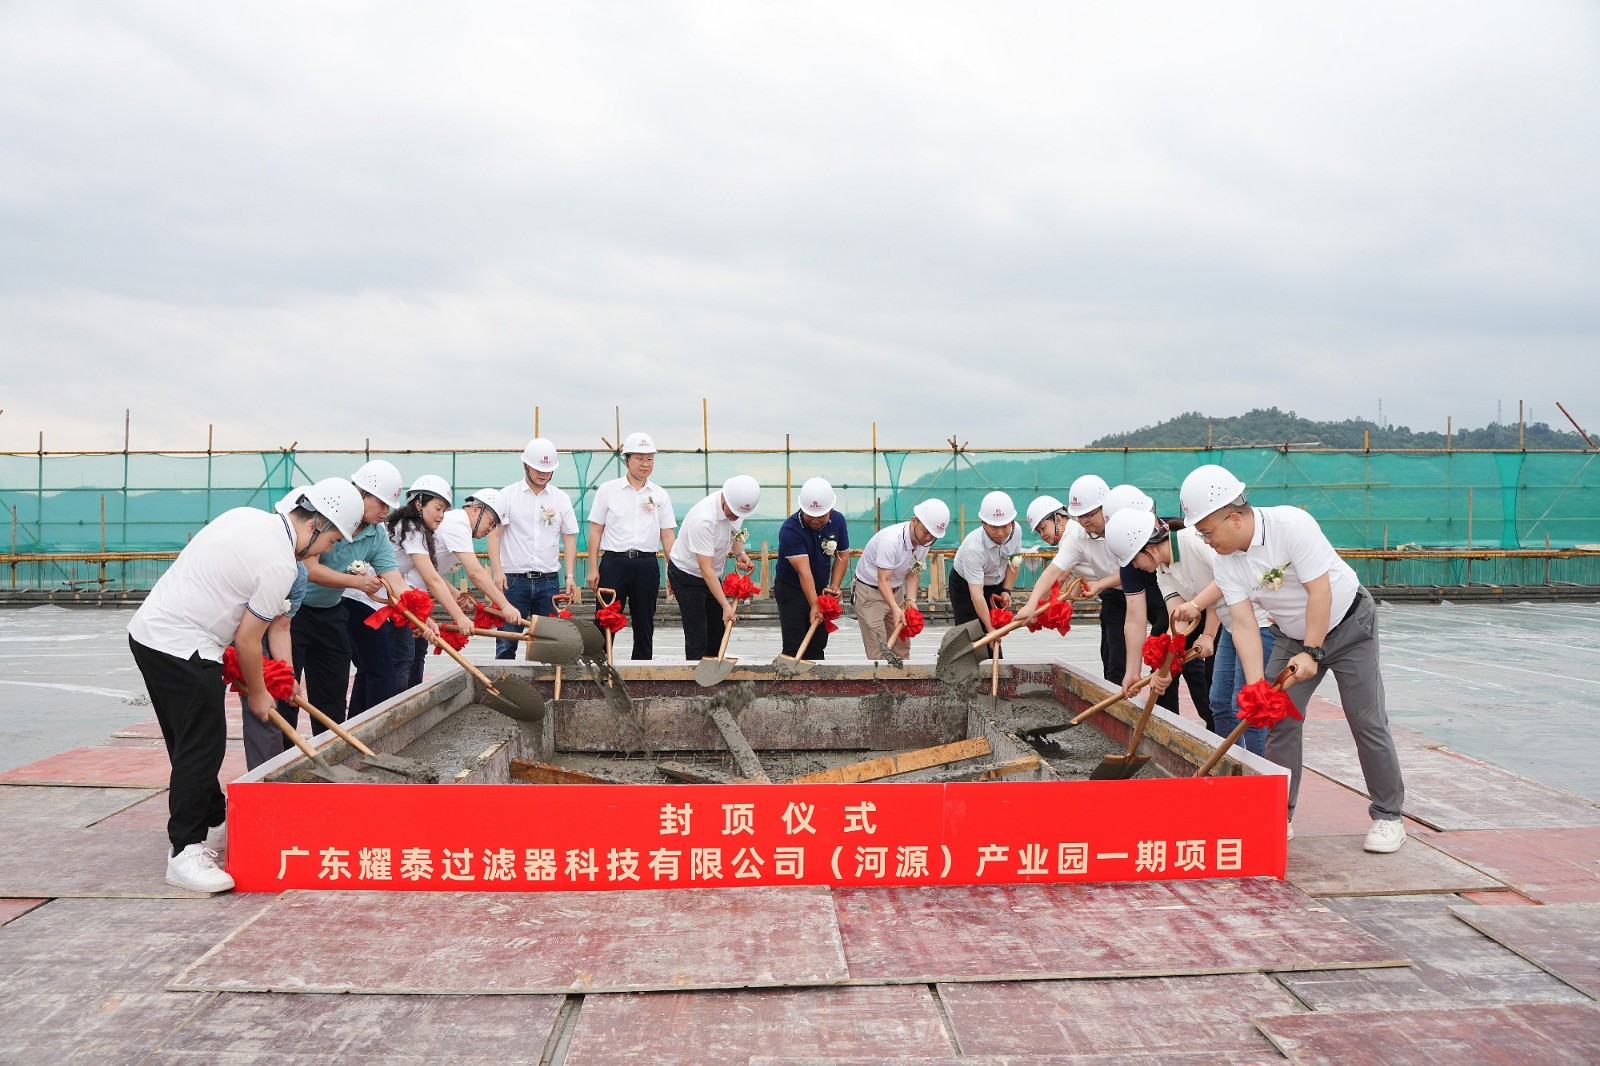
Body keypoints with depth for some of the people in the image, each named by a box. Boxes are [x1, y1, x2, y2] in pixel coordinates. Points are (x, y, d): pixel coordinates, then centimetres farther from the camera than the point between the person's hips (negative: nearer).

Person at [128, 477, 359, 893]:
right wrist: (257, 694, 7)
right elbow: (248, 639, -10)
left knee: (192, 740, 21)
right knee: (202, 746, -6)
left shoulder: (246, 515, 9)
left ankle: (211, 812, 37)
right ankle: (185, 853, -3)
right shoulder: (281, 563, -17)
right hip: (183, 649, -10)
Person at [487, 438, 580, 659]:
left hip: (548, 581, 3)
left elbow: (569, 538, 11)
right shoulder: (508, 495, 3)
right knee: (506, 642, -3)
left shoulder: (561, 499, 10)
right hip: (513, 579, -2)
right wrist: (497, 570, -15)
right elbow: (493, 534, -2)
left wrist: (570, 576, 1)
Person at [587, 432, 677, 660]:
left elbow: (667, 534, 9)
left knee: (644, 624, 8)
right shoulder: (608, 490, 3)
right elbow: (595, 531, 3)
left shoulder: (660, 495, 9)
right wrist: (593, 569, -2)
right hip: (614, 562, -2)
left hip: (646, 564, 2)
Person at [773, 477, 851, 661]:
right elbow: (804, 571, -30)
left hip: (820, 590, 5)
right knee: (794, 648, -8)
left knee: (819, 645, 8)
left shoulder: (838, 521, -8)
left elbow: (842, 555, 5)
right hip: (791, 591, -5)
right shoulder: (790, 529, -26)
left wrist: (834, 586, -6)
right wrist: (814, 605, -31)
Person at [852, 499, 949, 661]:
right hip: (869, 592, -8)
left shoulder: (924, 541, -8)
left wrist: (911, 600, -13)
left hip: (896, 592, 8)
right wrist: (895, 609, -42)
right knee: (878, 651, -11)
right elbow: (883, 581, -32)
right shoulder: (890, 540, -32)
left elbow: (913, 573, 1)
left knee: (902, 647, 10)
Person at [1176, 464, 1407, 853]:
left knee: (1368, 722, -4)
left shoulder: (1292, 525, -30)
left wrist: (1311, 653, -28)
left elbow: (1320, 592, -29)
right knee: (1279, 719, -3)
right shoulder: (1226, 560, -13)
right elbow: (1244, 624, -16)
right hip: (1291, 636, 5)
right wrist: (1256, 686, -25)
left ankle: (1388, 817, 10)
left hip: (1347, 623, -5)